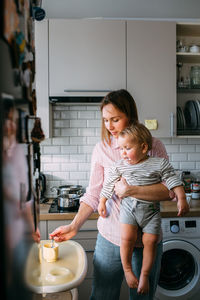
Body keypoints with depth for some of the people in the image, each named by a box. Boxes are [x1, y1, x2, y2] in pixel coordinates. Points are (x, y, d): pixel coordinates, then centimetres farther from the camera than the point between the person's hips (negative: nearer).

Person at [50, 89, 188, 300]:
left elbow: (170, 191, -12)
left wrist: (131, 191, -21)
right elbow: (93, 194, -2)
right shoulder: (101, 149, -1)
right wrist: (75, 225, -13)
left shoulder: (153, 146, -5)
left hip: (146, 239, 0)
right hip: (110, 237, 1)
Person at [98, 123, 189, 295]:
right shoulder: (120, 166, 2)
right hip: (129, 205, 1)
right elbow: (109, 185, 11)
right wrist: (102, 202, 15)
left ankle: (144, 275, 15)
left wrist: (181, 199, -12)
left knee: (150, 241, -4)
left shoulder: (160, 164, -5)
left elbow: (173, 181, -3)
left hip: (151, 209, 0)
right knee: (127, 238, -14)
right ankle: (127, 269, 9)